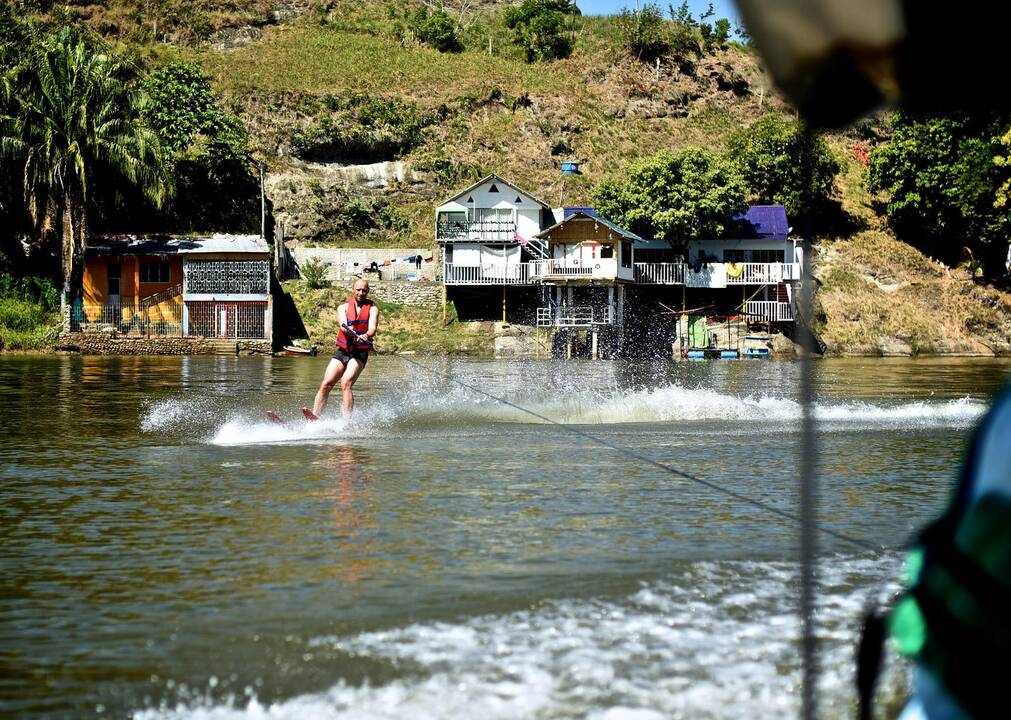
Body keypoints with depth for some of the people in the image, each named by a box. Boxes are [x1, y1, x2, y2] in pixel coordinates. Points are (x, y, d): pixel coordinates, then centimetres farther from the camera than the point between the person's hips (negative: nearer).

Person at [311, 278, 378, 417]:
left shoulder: (372, 309, 6)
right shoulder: (343, 308, 10)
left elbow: (372, 328, -13)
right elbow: (343, 325, -10)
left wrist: (366, 336, -37)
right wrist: (350, 331, -34)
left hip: (360, 353, -3)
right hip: (341, 351, 3)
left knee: (345, 384, -24)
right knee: (326, 384, -10)